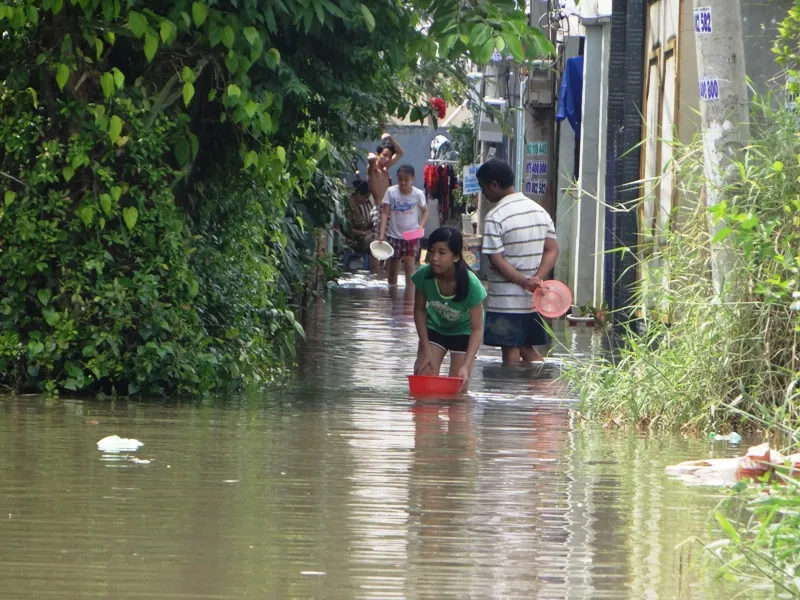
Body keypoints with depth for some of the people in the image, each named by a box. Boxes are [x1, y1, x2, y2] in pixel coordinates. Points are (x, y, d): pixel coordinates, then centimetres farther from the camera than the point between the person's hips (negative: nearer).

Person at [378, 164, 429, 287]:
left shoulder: (418, 194, -9)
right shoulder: (391, 192, -9)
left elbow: (425, 211, 6)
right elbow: (385, 213, -8)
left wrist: (420, 225, -12)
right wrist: (381, 233, -16)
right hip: (394, 235, 2)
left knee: (409, 267, -11)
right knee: (393, 268, 11)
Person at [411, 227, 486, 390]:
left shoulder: (471, 285, -34)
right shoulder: (424, 275, -26)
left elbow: (477, 329, -27)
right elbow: (419, 311, -8)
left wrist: (466, 366, -37)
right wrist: (426, 351, -11)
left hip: (463, 330, -2)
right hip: (435, 328, 2)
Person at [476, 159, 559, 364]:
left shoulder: (496, 217, -14)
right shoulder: (539, 211, 8)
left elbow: (496, 260, -19)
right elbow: (552, 250, 6)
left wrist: (525, 282, -21)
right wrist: (537, 279, -7)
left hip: (505, 300, -6)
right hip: (534, 300, 6)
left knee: (511, 353, 0)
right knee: (529, 349, 15)